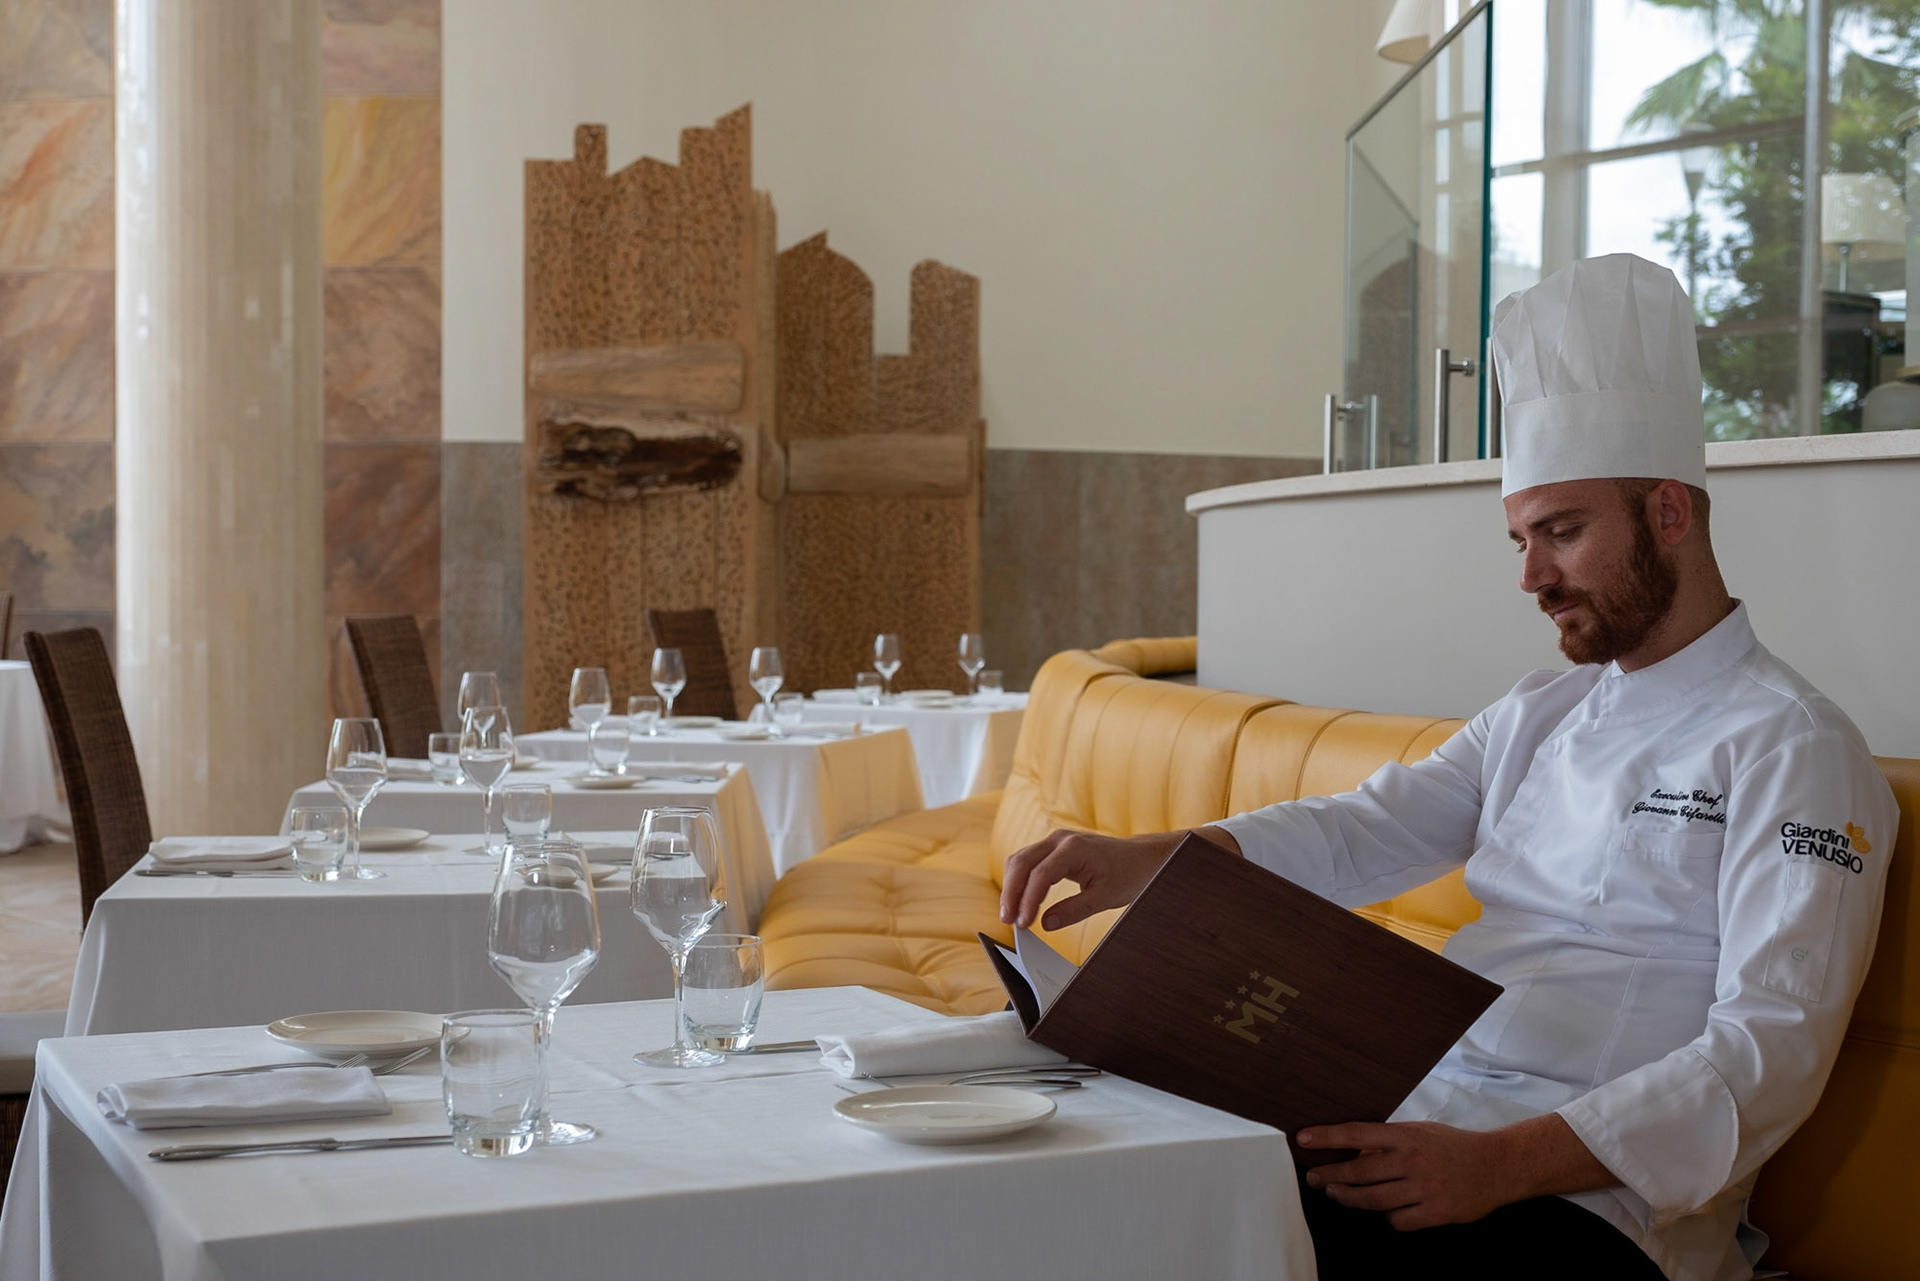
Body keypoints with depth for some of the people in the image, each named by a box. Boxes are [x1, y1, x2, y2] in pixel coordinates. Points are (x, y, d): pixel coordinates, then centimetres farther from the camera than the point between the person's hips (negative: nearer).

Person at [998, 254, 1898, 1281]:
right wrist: (1142, 863, -8)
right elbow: (1360, 833, 10)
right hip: (1412, 1120, 7)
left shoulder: (1791, 748, -5)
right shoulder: (1538, 715, 20)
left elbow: (1771, 1050, -15)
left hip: (1593, 1196, -6)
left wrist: (1501, 1163, -26)